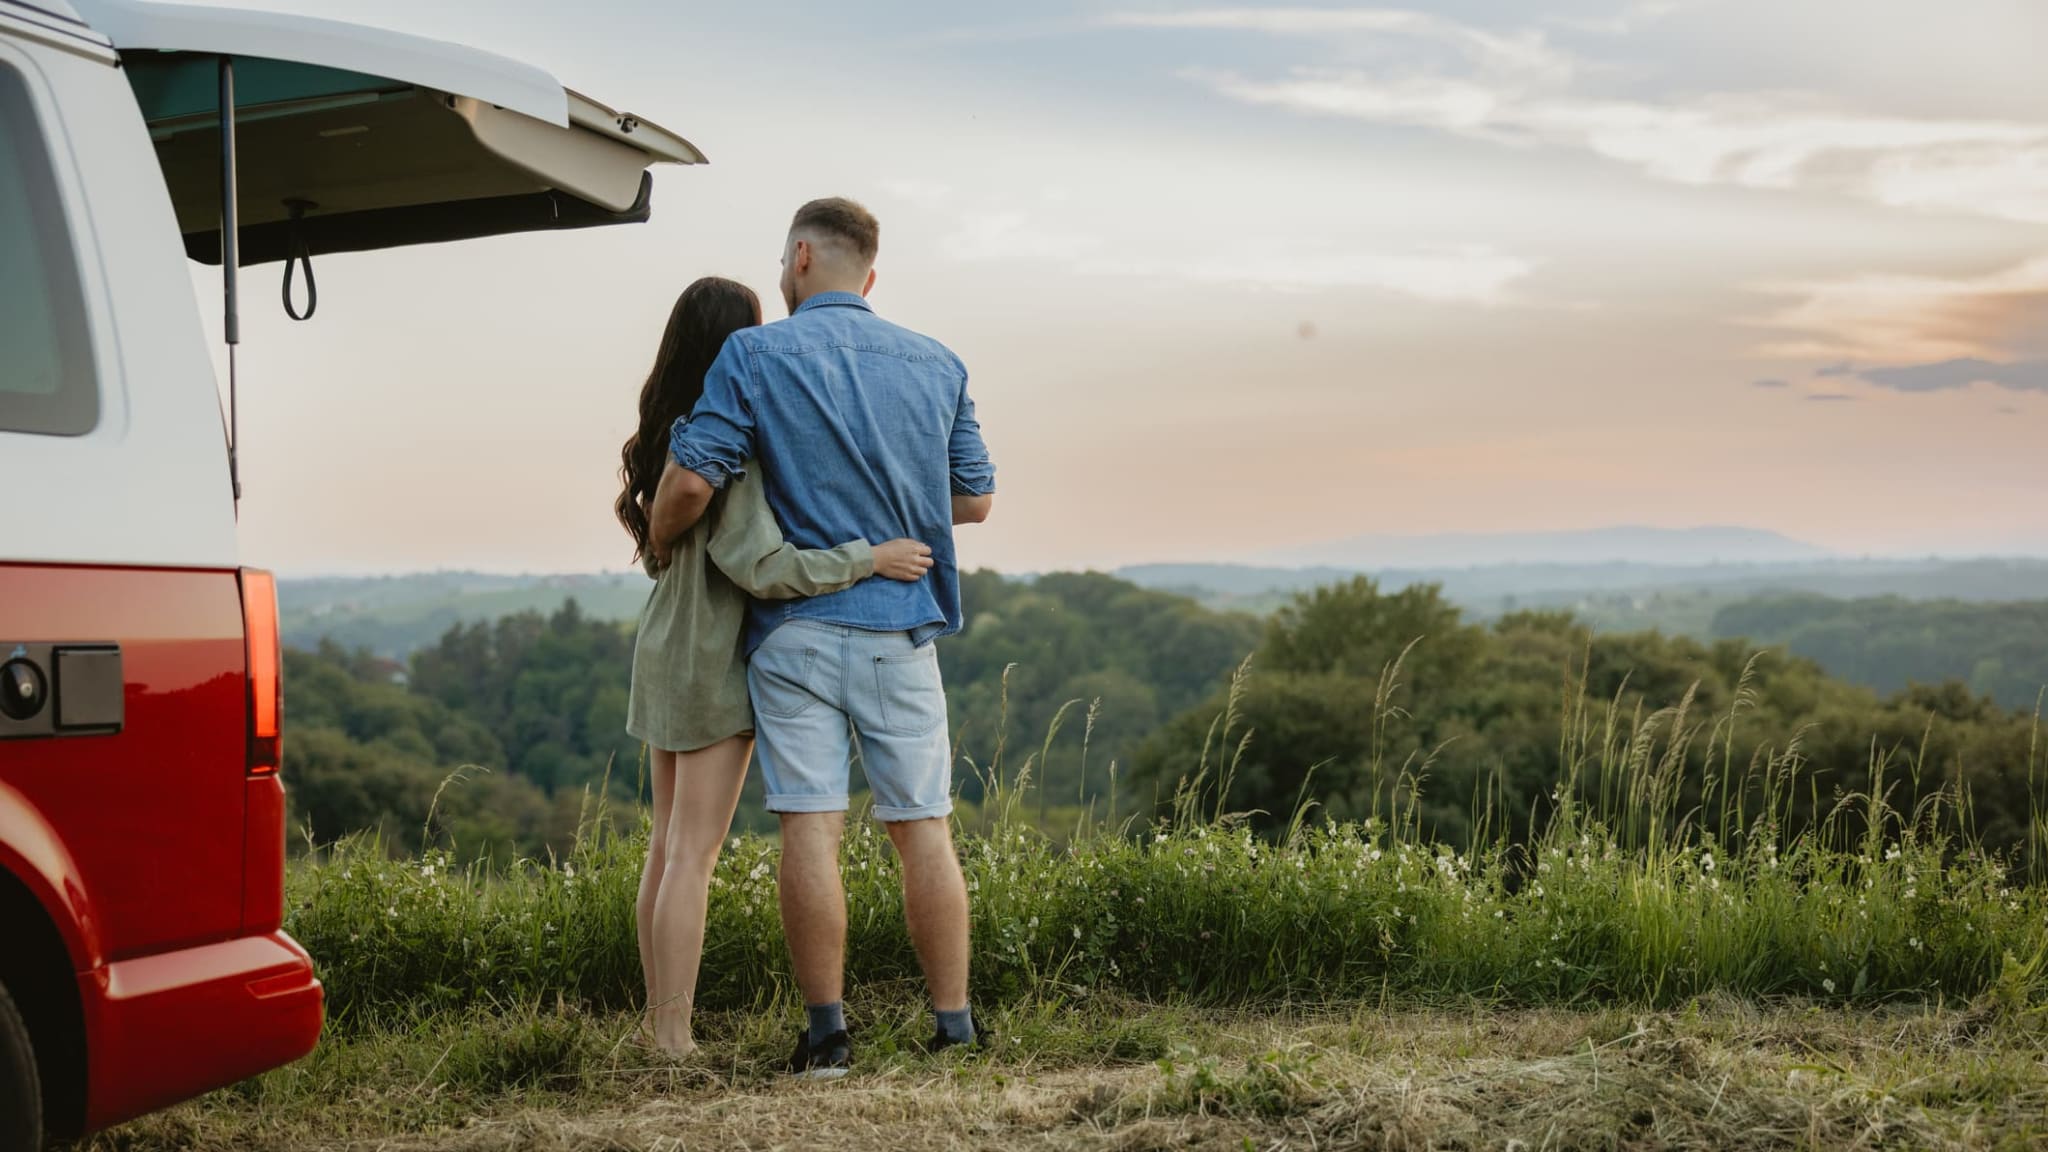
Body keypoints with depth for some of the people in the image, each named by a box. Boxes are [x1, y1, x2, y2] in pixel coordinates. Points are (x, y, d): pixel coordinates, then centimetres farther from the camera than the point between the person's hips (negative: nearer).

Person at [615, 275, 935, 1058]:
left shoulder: (669, 436, 8)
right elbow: (761, 564, -24)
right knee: (693, 855, -5)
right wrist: (870, 558, -19)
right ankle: (674, 1036, -2)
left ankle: (658, 1021, 20)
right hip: (712, 661, -9)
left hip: (666, 650, 9)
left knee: (668, 847, 13)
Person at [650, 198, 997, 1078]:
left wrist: (659, 542, 9)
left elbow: (690, 481, -11)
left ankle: (827, 1034, 0)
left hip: (796, 625, -3)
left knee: (811, 827, -2)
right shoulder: (937, 365, 9)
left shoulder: (754, 356, -3)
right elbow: (975, 500, 12)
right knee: (923, 829, 5)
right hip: (903, 626, 3)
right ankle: (954, 1028, 6)